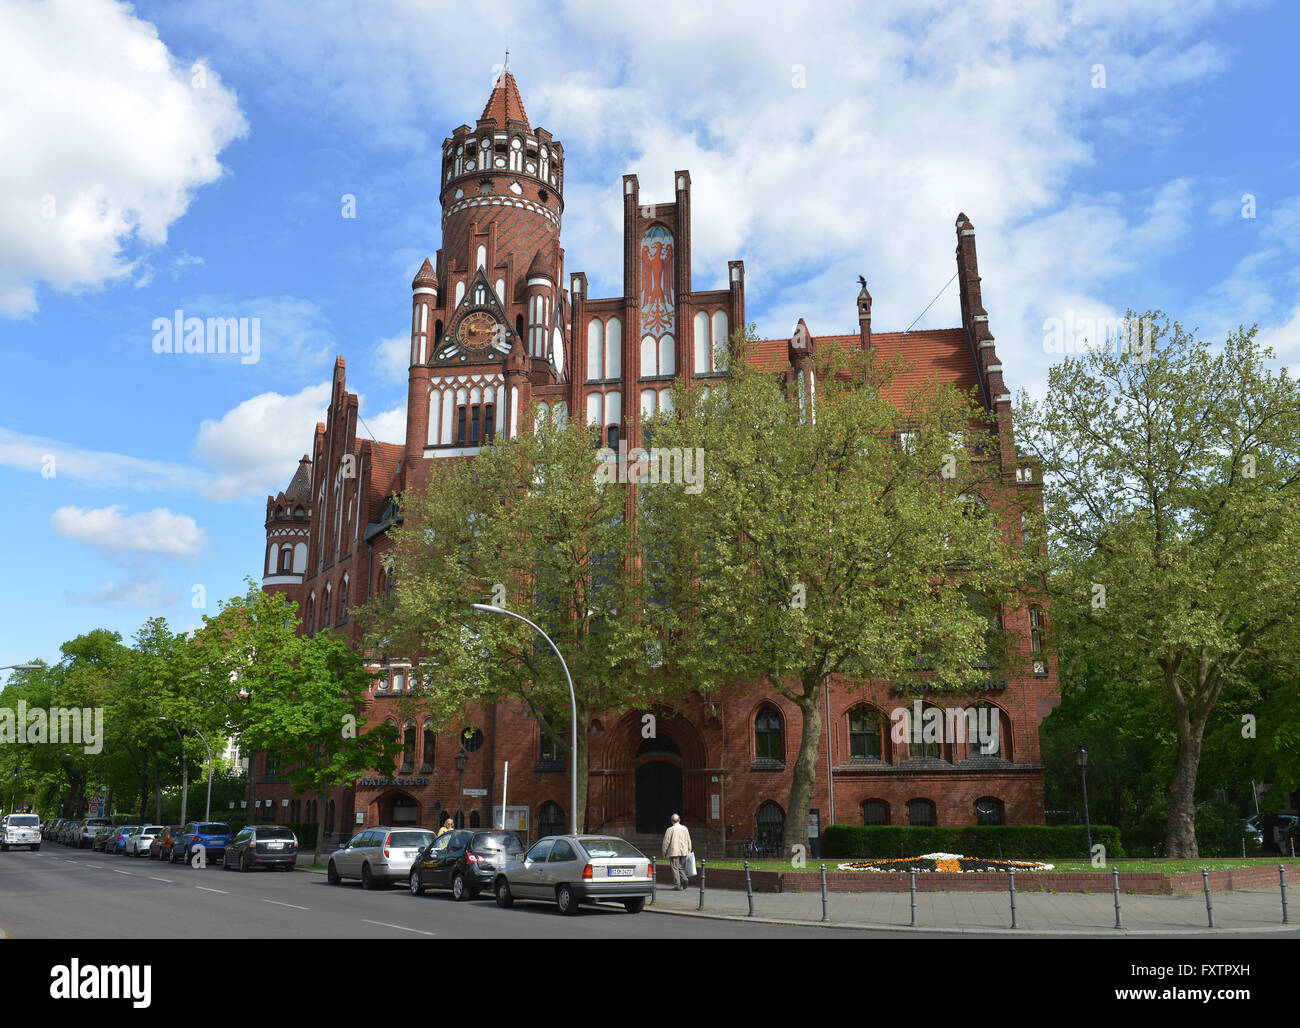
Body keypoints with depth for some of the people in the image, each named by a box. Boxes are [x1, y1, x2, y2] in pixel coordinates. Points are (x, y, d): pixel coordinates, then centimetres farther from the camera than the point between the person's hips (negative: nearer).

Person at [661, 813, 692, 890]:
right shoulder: (684, 828, 6)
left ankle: (677, 885, -3)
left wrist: (664, 852, 5)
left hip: (673, 852, -4)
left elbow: (666, 842, -5)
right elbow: (688, 840, 11)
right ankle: (684, 878, -9)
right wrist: (689, 850, 20)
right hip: (683, 852, 4)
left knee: (675, 868, 1)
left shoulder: (670, 829, -6)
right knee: (682, 868, 15)